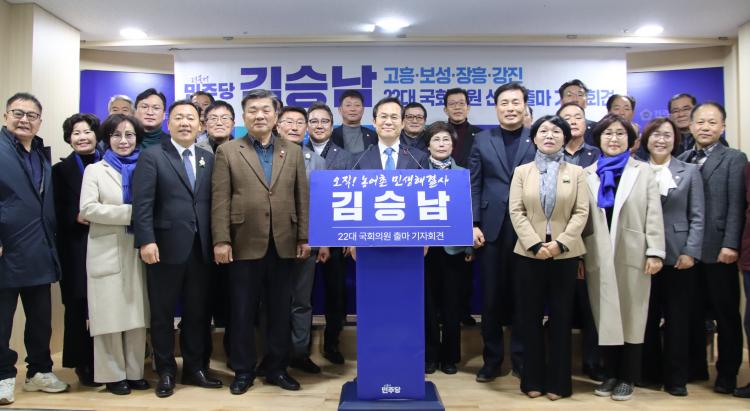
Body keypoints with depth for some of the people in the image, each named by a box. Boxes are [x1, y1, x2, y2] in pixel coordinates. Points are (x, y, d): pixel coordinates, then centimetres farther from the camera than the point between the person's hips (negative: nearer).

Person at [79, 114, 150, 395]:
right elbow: (88, 209, -6)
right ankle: (113, 375, 10)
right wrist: (131, 212, -13)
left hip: (137, 250, 2)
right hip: (107, 251, -2)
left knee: (137, 313, 4)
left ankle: (134, 372, 14)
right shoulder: (95, 170, 7)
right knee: (111, 314, -1)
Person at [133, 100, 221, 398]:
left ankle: (195, 368, 25)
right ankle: (166, 371, 22)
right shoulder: (152, 157, 0)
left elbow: (212, 202, 8)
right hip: (166, 247, -3)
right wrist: (146, 241, -17)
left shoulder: (208, 158, 12)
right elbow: (142, 203, -9)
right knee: (163, 313, 8)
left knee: (198, 312, 11)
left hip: (201, 248, 4)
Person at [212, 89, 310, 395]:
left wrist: (304, 238, 3)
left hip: (284, 245, 2)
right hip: (244, 245, -2)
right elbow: (220, 200, -2)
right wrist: (221, 241, -9)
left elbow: (302, 198, 8)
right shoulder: (227, 151, 3)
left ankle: (277, 368, 24)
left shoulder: (293, 152, 10)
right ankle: (243, 371, 21)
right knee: (242, 312, 7)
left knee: (280, 312, 10)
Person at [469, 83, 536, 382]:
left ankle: (521, 357, 22)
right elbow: (474, 185, 5)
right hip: (491, 228, 1)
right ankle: (492, 358, 20)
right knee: (491, 296, 8)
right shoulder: (482, 140, 8)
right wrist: (473, 224, -4)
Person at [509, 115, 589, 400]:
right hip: (530, 253, 1)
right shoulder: (522, 171, 7)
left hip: (565, 254, 0)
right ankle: (533, 379, 16)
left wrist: (560, 243, -16)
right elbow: (516, 211, -2)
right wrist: (535, 244, -14)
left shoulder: (576, 172, 6)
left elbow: (581, 212, -3)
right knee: (531, 316, 5)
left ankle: (558, 381, 15)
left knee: (561, 317, 6)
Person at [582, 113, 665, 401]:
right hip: (599, 256, 1)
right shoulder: (587, 174, 11)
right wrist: (578, 256, 3)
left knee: (632, 317, 5)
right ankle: (610, 374, 18)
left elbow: (654, 214, 2)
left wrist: (655, 252, -6)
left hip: (633, 254, -1)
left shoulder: (643, 171, 9)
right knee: (605, 317, 5)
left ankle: (627, 378, 16)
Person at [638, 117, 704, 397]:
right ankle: (650, 372, 20)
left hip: (678, 256, 0)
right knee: (648, 317, 7)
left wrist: (690, 252, -8)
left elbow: (697, 217, 1)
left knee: (677, 318, 5)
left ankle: (675, 378, 16)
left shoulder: (689, 172, 6)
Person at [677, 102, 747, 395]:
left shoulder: (734, 159, 1)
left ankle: (727, 372, 19)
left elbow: (736, 205, -7)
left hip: (718, 250, -3)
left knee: (726, 313, 6)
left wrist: (730, 245, -15)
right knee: (692, 312, 11)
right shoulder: (680, 161, 11)